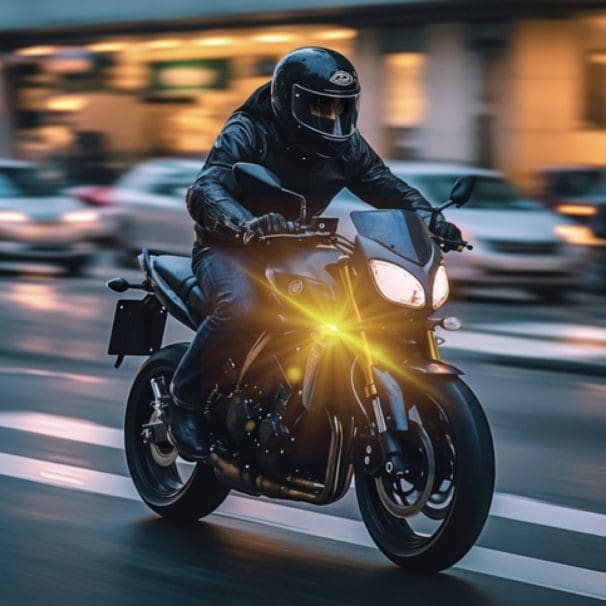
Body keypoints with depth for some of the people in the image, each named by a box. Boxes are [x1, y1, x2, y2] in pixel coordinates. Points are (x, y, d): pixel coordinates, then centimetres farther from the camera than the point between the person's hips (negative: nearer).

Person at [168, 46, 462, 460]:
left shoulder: (344, 144, 1)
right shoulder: (247, 133, -17)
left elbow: (387, 187, 1)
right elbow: (205, 191, -31)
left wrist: (429, 218, -21)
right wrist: (246, 224, -53)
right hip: (230, 249, -6)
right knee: (241, 309, -37)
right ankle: (186, 398, -14)